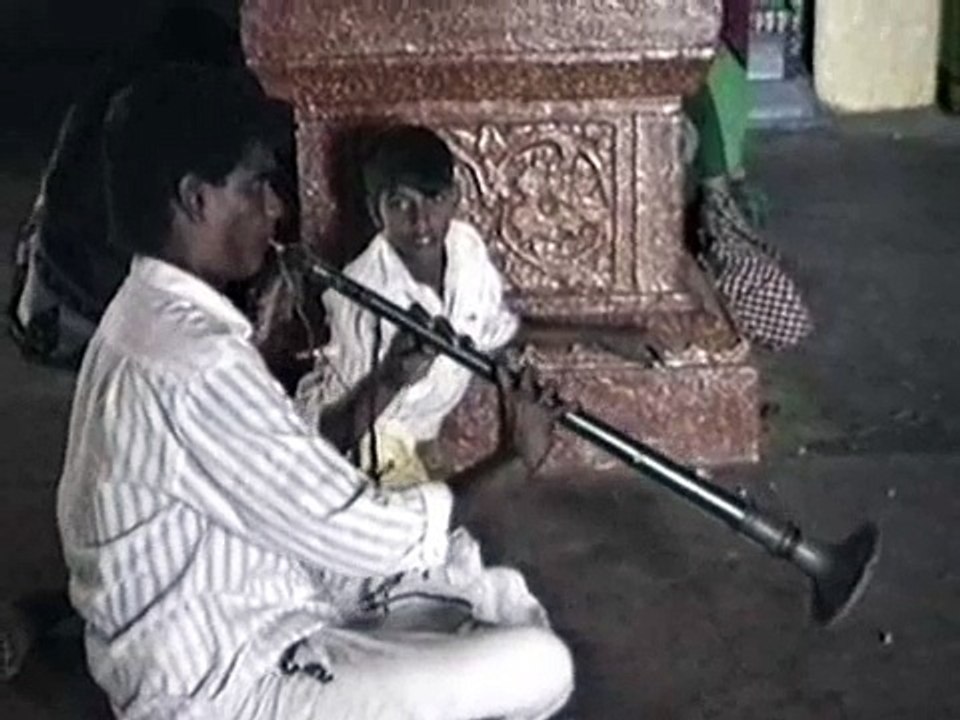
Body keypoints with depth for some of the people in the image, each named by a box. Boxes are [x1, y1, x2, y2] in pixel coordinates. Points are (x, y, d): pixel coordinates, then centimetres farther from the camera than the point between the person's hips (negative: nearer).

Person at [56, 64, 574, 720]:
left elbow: (299, 471, 11)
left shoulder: (153, 314, 5)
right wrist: (513, 458, -9)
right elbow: (367, 536, -22)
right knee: (540, 666, -12)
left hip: (199, 639, 10)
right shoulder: (195, 364, -27)